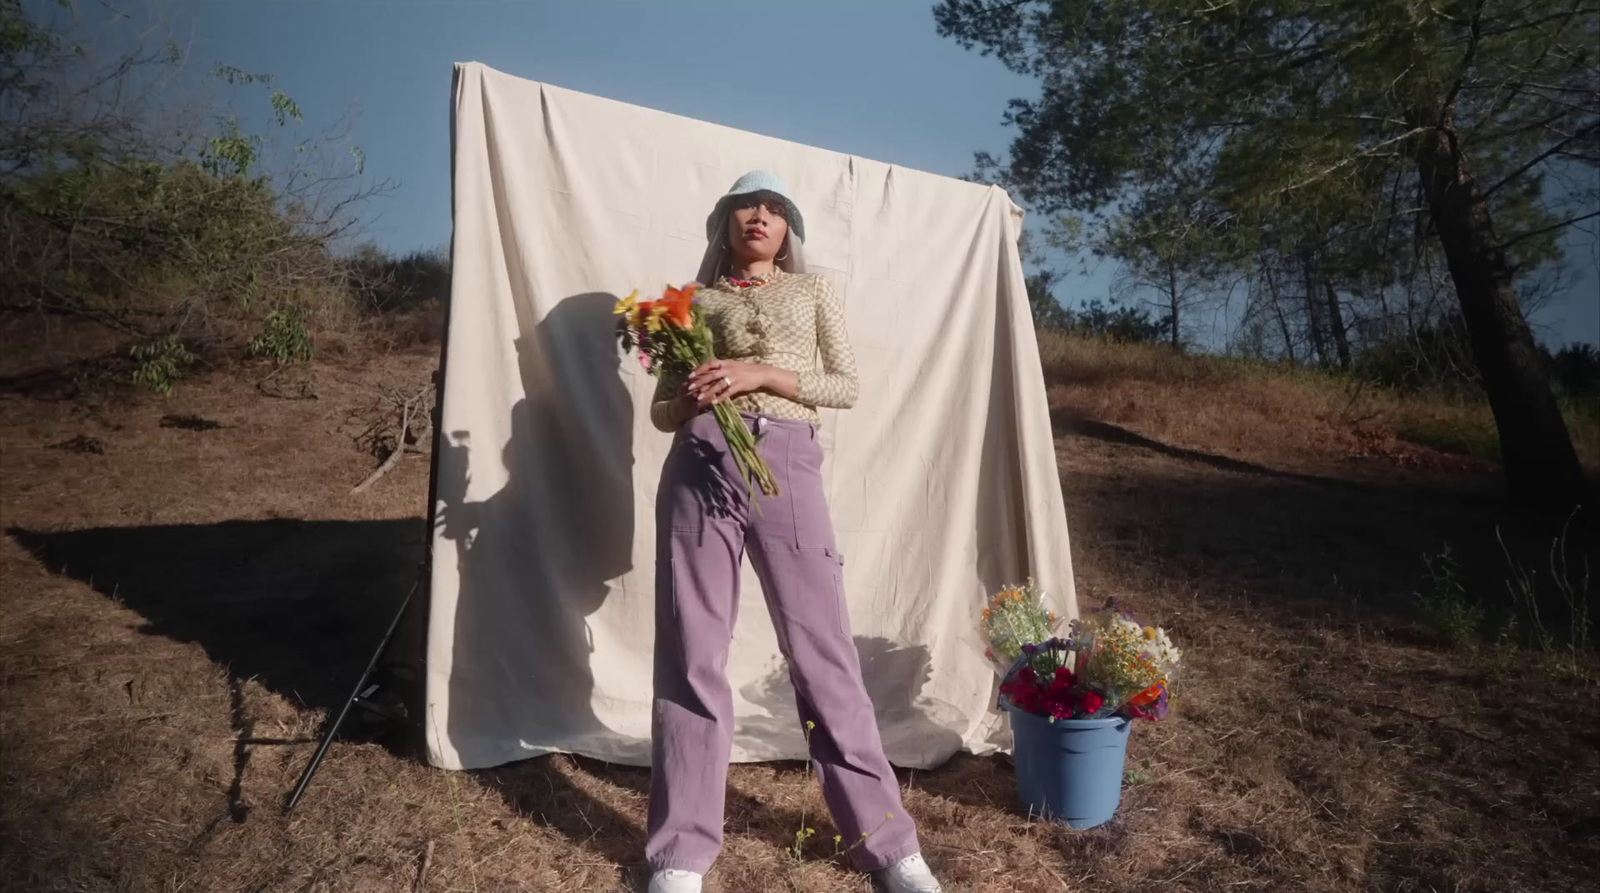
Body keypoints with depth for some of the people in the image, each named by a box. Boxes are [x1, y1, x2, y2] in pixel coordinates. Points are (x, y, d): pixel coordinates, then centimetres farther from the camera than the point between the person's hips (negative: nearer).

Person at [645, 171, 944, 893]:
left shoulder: (812, 291, 17)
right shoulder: (694, 300, 18)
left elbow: (847, 386, 7)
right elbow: (661, 408, 17)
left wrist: (763, 374, -7)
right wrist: (691, 398, -6)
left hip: (787, 468, -1)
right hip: (699, 467, 1)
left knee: (823, 652, -2)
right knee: (691, 656, 1)